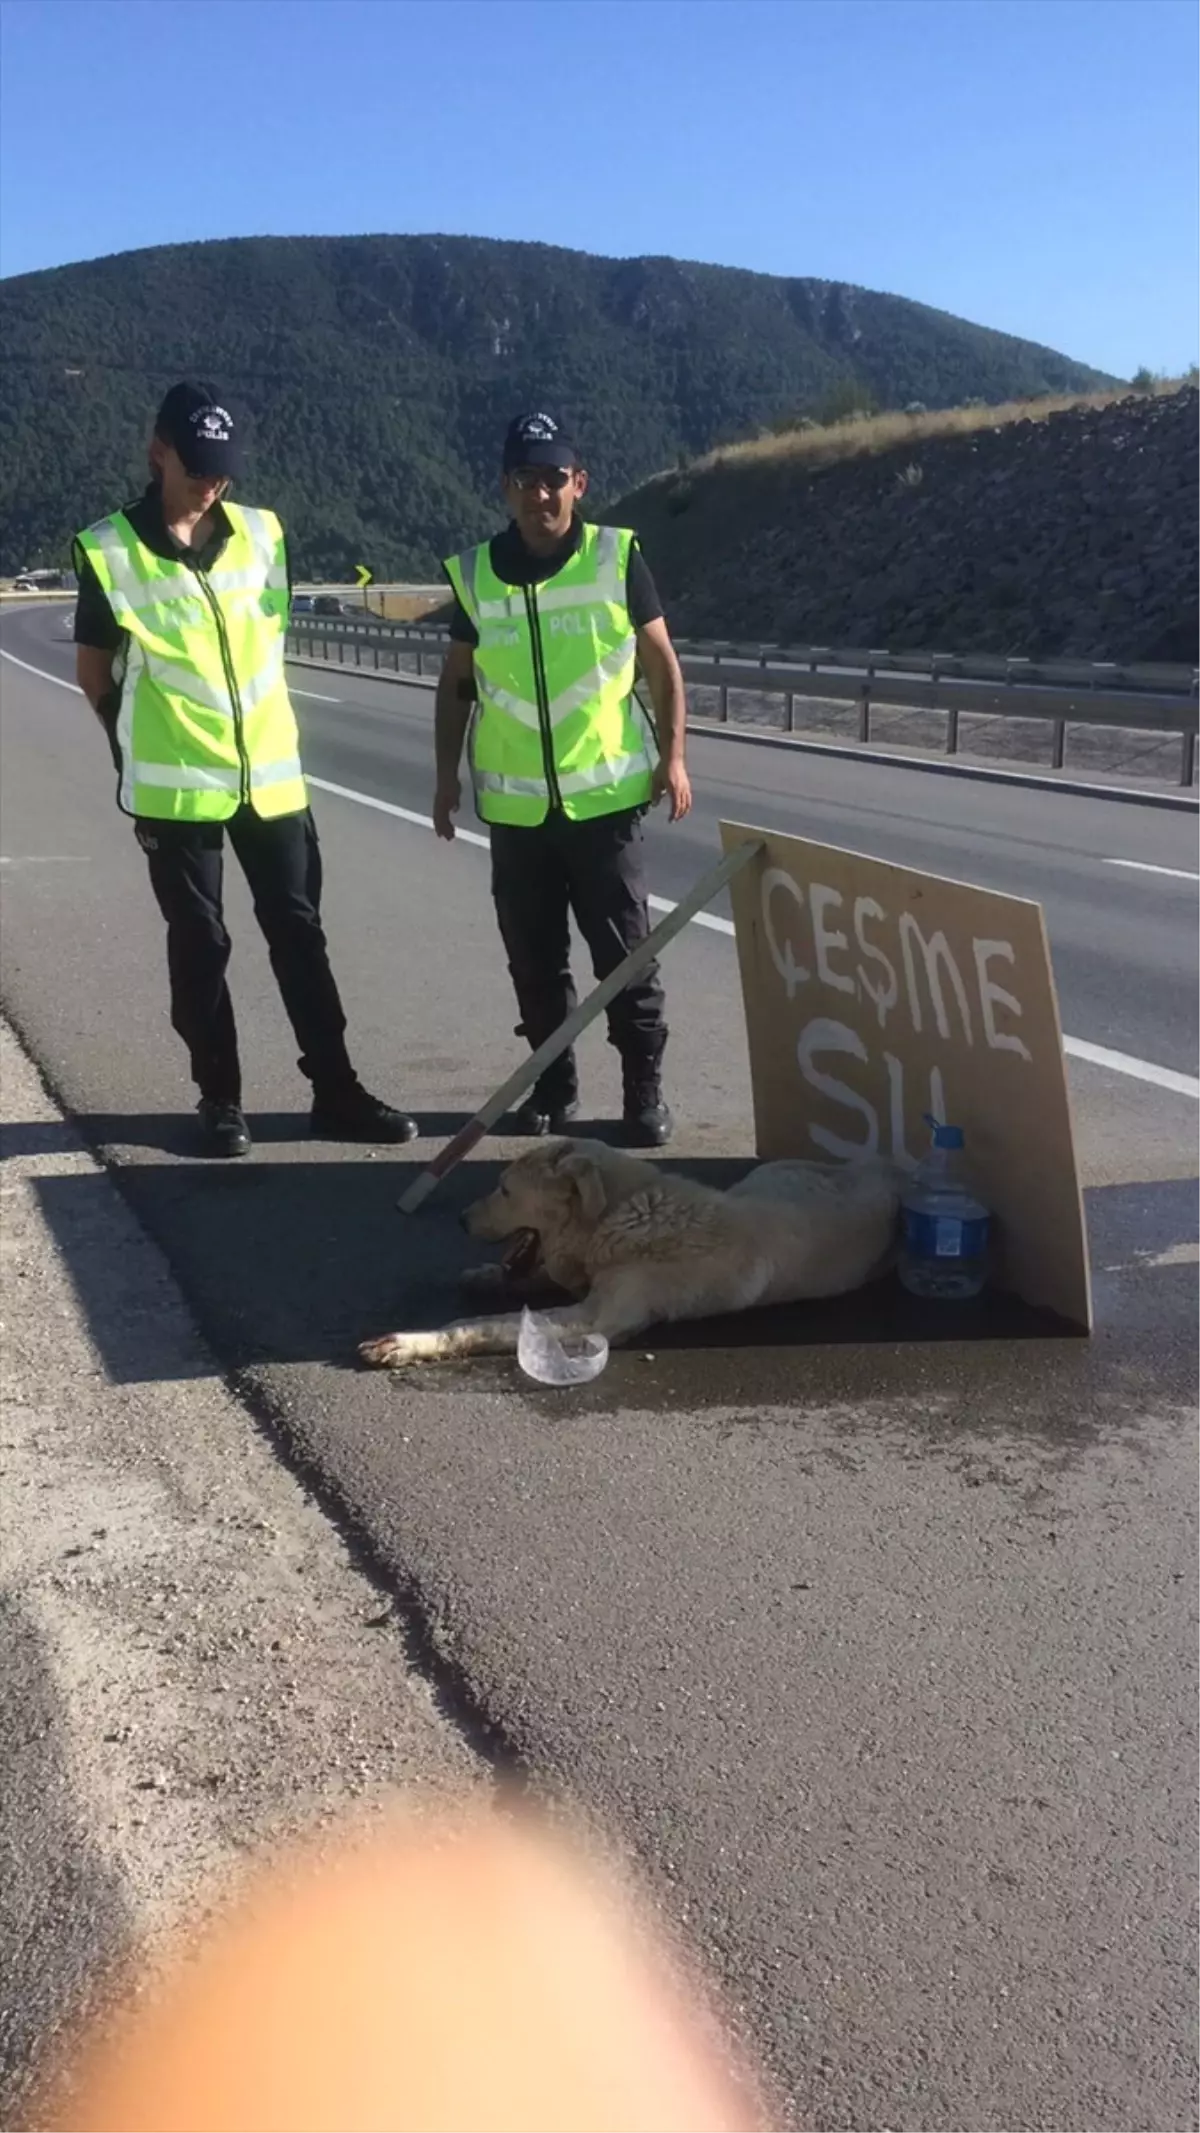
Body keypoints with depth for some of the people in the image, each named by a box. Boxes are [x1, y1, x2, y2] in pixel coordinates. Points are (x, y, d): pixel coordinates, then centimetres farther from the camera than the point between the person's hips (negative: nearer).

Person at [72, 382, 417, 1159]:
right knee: (199, 946, 5)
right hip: (176, 785, -3)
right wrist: (149, 751, 10)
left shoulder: (263, 534, 4)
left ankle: (337, 1090, 14)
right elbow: (95, 671, 4)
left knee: (300, 933, 6)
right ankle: (220, 1099, 17)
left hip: (271, 774, 3)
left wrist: (256, 732, 13)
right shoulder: (109, 550, -6)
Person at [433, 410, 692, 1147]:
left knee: (626, 953, 2)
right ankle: (554, 1088, 23)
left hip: (605, 796, -2)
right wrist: (448, 774, 10)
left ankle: (646, 1092, 13)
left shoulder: (618, 558, -3)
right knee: (535, 959, 10)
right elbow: (457, 680, 12)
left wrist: (673, 755, -3)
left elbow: (662, 663, 3)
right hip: (515, 805, 3)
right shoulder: (475, 573, 3)